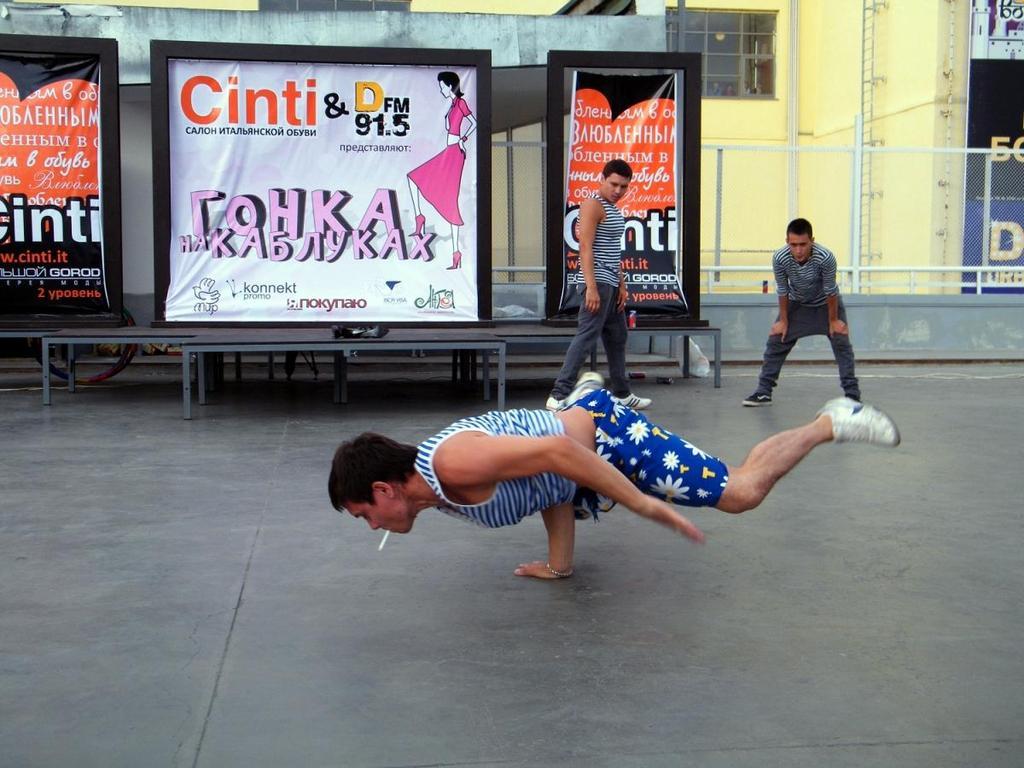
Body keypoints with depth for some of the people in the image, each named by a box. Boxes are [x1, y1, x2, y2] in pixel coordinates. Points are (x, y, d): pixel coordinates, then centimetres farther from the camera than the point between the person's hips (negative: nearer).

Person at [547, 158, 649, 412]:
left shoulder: (614, 209, 18)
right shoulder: (593, 205, -11)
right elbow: (585, 247, -19)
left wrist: (621, 285, 16)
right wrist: (591, 287, -25)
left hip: (611, 284, 10)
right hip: (597, 282, -10)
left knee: (617, 338, 16)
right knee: (586, 337, -14)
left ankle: (621, 394, 26)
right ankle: (558, 396, -16)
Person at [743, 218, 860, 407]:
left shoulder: (825, 258, -38)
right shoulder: (779, 258, -32)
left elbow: (830, 290, -23)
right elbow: (782, 290, -16)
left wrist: (833, 320, -13)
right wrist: (783, 320, -7)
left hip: (826, 302, -2)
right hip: (796, 303, 2)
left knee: (842, 342, -9)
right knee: (775, 340, -1)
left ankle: (852, 394, -2)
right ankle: (763, 392, 8)